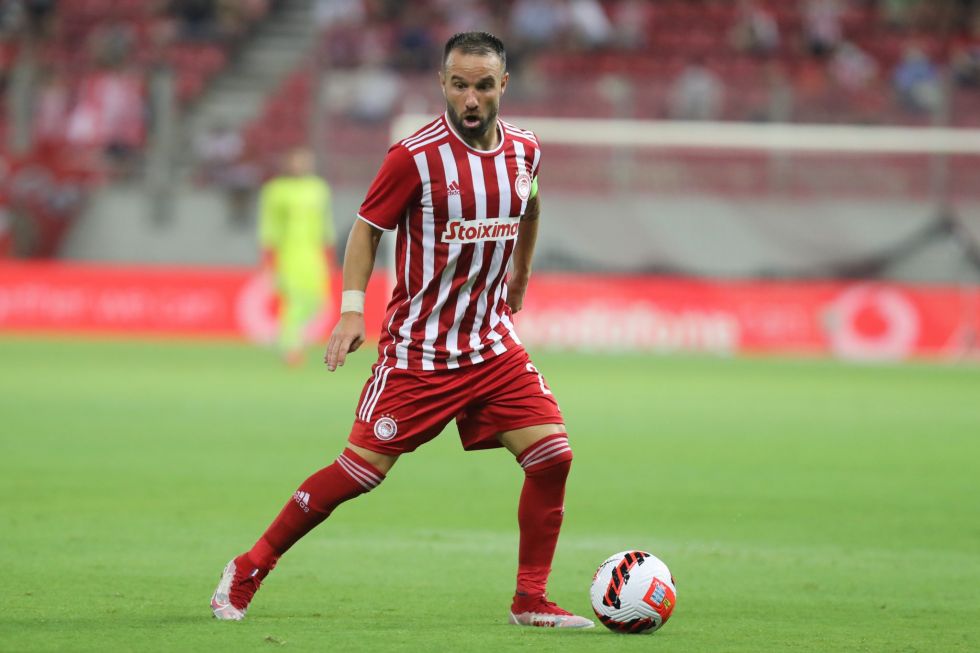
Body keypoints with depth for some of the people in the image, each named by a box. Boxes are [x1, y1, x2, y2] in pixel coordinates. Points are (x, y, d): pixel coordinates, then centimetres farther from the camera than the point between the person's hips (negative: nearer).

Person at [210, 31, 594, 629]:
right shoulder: (416, 155, -14)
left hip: (493, 346, 5)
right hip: (417, 349, -5)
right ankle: (248, 570, 10)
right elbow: (367, 229, -5)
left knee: (553, 455, -9)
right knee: (361, 471, -6)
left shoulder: (524, 150, 2)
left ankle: (531, 602, 3)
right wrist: (352, 309, -15)